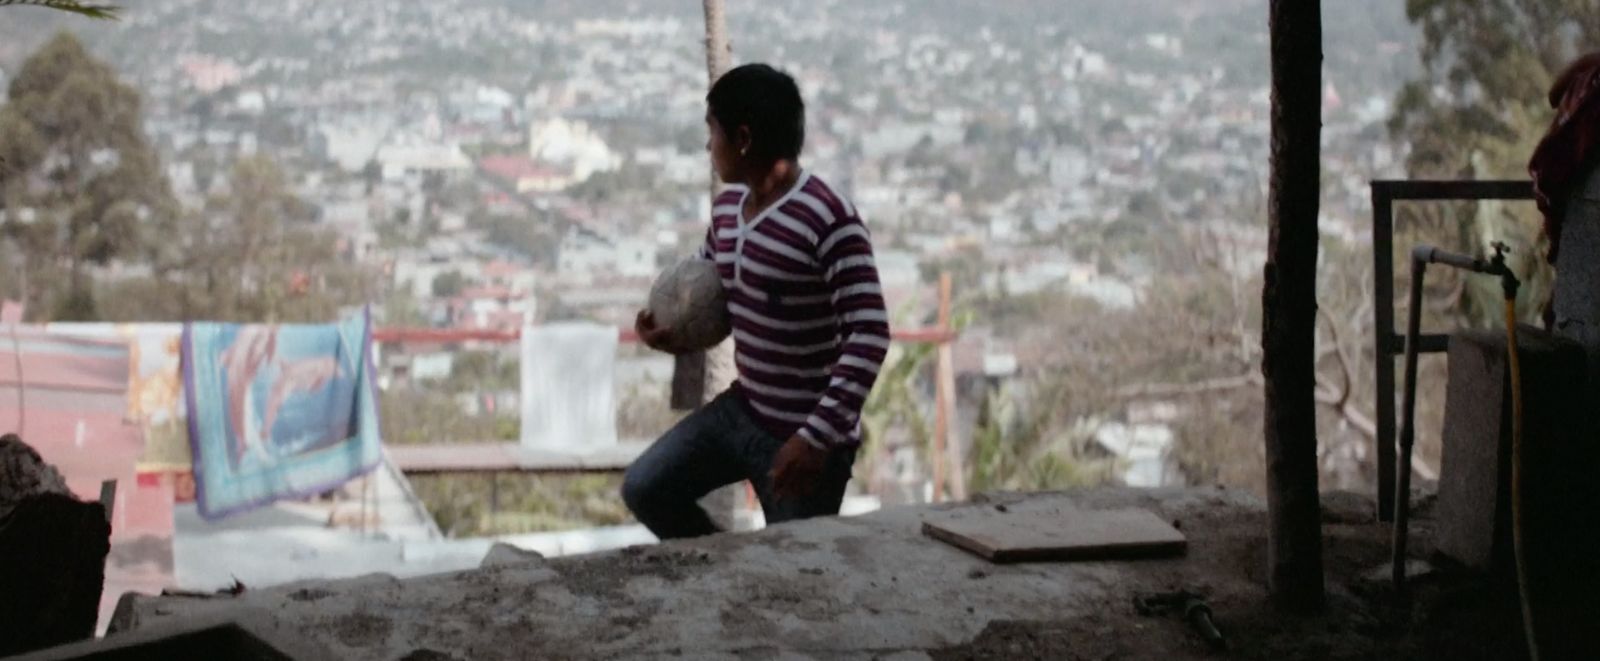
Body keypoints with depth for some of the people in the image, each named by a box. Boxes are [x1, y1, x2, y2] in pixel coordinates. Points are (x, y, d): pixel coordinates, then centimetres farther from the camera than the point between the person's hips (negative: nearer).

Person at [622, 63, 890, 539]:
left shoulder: (828, 219, -23)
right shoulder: (728, 206, 4)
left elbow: (869, 335, -26)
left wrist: (818, 436, -31)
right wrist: (670, 327, -2)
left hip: (803, 435, -8)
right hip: (741, 410, 8)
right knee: (645, 489, 4)